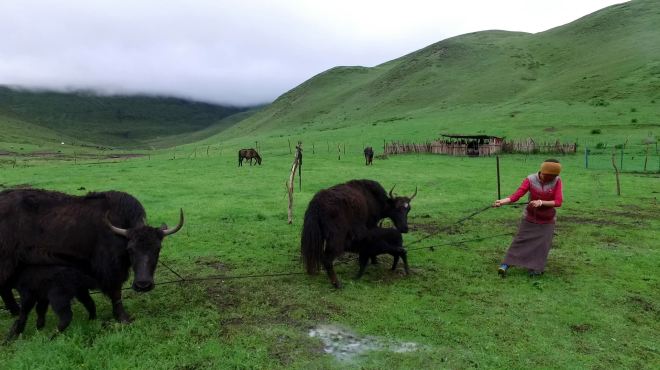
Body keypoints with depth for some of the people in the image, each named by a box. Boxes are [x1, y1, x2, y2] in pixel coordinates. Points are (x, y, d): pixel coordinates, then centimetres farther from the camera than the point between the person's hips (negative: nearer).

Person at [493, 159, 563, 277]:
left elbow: (558, 202, -20)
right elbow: (517, 194, -28)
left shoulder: (556, 181, -16)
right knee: (520, 240, -1)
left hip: (547, 220, 1)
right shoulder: (530, 179, -19)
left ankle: (535, 268, 14)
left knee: (543, 245, -1)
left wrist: (541, 202, -34)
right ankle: (505, 265, 2)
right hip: (530, 218, -1)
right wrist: (502, 201, -43)